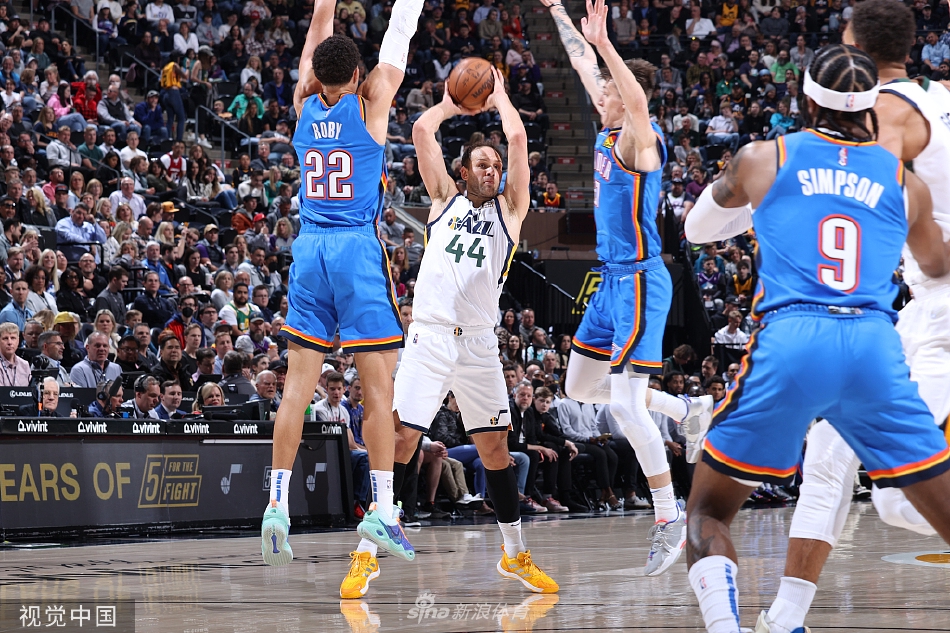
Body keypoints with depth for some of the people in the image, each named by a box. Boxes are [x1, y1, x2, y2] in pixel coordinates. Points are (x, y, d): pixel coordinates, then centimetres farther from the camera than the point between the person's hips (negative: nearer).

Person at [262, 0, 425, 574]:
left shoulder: (305, 105, 7)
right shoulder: (369, 106, -3)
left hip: (309, 248, 5)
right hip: (359, 250, -4)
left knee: (298, 386, 4)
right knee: (379, 386, -2)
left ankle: (277, 503, -2)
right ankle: (382, 510, -5)